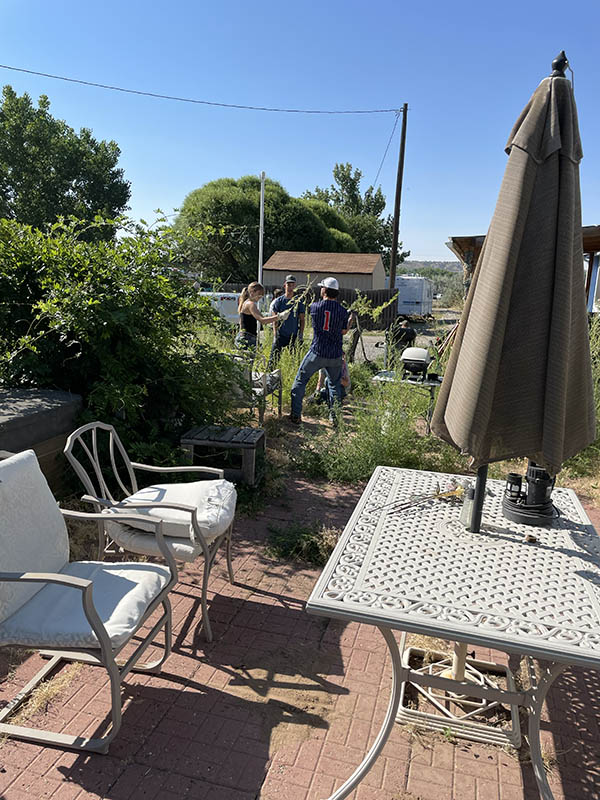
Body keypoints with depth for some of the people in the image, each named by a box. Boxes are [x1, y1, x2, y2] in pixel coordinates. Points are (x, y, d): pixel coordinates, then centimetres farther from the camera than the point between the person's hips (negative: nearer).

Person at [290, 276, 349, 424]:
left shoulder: (315, 306, -5)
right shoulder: (342, 311, -1)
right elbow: (344, 331, 9)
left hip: (317, 352, -2)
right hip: (335, 355, 2)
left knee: (300, 381, 11)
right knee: (335, 384, 20)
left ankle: (296, 415, 9)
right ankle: (335, 416, 21)